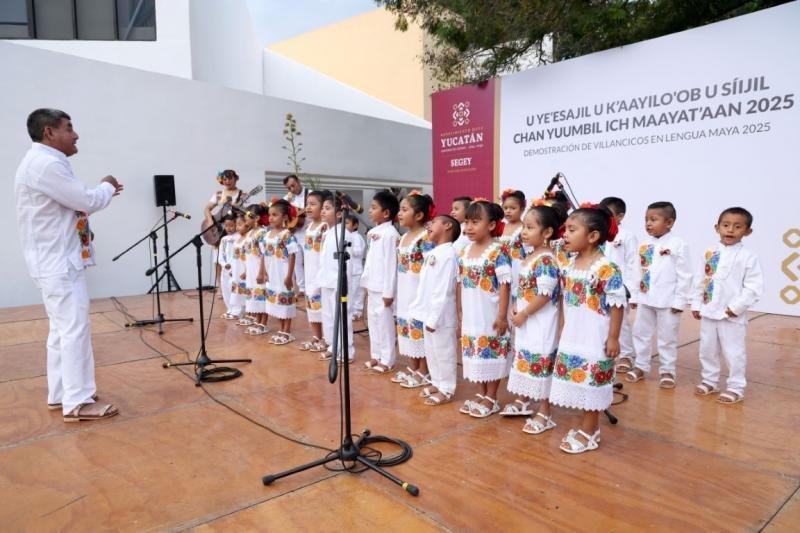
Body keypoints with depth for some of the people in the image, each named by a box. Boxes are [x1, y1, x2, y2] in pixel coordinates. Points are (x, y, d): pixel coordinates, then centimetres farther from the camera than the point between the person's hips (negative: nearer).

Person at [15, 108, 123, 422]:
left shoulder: (41, 162, 16)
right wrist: (107, 187, 1)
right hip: (59, 262, -11)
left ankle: (60, 393, 24)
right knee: (75, 329, -8)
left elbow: (72, 202, 21)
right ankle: (78, 403, -2)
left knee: (62, 328, 15)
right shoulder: (46, 164, -18)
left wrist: (102, 192, 10)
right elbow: (87, 201, -18)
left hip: (55, 260, 11)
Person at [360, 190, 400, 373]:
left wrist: (389, 292, -18)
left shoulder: (390, 234, -16)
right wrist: (366, 282, 16)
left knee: (384, 322, 1)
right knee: (373, 321, 15)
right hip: (372, 286, 9)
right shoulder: (373, 232, 10)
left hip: (383, 288, -9)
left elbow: (391, 264, -18)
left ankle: (387, 360, 14)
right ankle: (376, 356, 28)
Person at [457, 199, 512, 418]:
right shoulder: (465, 251, 5)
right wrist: (460, 310, 11)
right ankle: (481, 395, 32)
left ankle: (491, 399, 21)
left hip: (490, 316, -7)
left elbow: (505, 285, -16)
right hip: (471, 316, 7)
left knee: (491, 354, 6)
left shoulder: (497, 252, -15)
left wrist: (502, 316, -17)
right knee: (476, 354, 16)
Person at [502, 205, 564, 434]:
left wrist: (523, 314, -15)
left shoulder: (546, 260, -21)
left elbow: (544, 296, -23)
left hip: (541, 321, -9)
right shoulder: (529, 256, 8)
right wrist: (516, 308, 4)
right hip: (524, 319, 9)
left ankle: (545, 413, 14)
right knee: (523, 358, 19)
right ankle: (523, 401, 37)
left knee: (540, 362, 0)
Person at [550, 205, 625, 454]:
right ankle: (588, 427, 32)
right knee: (577, 381, 16)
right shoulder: (571, 263, 4)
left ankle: (588, 432, 21)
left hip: (594, 339, -8)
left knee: (590, 383, 5)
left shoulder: (606, 268, -20)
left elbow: (617, 305, -17)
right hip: (572, 337, 8)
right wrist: (564, 327, 15)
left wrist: (613, 338, -15)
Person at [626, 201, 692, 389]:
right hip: (645, 300, 5)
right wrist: (634, 296, 9)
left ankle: (667, 371, 21)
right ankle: (640, 366, 27)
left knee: (667, 338, 7)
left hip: (668, 302, -5)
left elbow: (684, 275, -10)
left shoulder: (678, 245, -10)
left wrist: (680, 301, -12)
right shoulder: (644, 245, 5)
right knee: (641, 333, 13)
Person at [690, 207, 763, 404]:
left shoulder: (748, 257, -9)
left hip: (732, 316, -5)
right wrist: (696, 304, 5)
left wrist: (737, 306, -18)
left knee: (733, 353, 4)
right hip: (708, 313, 5)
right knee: (707, 349, 15)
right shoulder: (709, 253, 4)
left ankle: (736, 388, 18)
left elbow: (755, 287, -13)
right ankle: (709, 380, 31)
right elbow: (699, 280, 8)